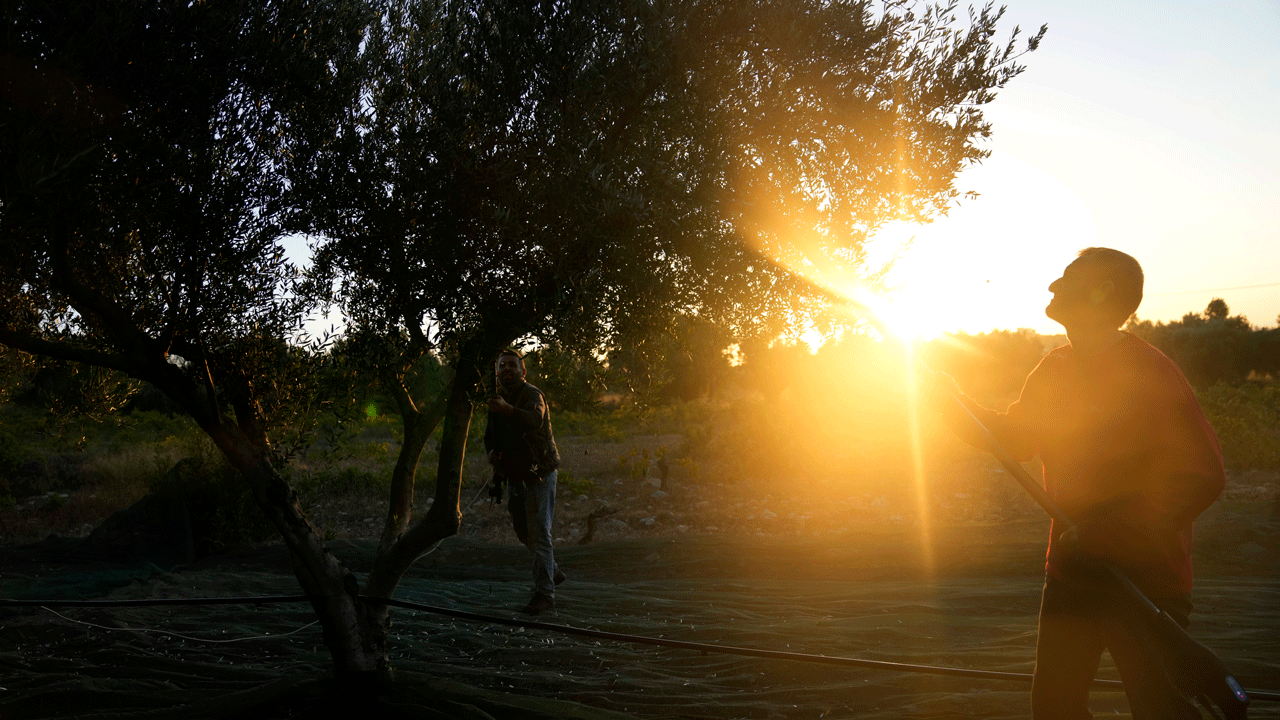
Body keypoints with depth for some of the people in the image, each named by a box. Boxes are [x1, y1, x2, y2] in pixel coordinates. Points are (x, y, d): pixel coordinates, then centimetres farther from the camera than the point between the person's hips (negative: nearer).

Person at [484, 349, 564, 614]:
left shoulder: (532, 395, -16)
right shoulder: (498, 399, 9)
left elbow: (534, 419, -39)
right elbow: (490, 435, 20)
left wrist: (507, 410, -57)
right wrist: (492, 452, -3)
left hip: (538, 473, -8)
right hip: (515, 475, 8)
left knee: (539, 533, -11)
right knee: (523, 532, 18)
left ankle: (544, 593, -7)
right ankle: (552, 572, 39)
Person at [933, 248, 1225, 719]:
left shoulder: (1150, 372, -16)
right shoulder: (1054, 371, 7)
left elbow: (1202, 476, -21)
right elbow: (1014, 439, 19)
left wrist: (1103, 535, -26)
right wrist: (955, 401, 5)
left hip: (1144, 575, -7)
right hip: (1072, 569, 7)